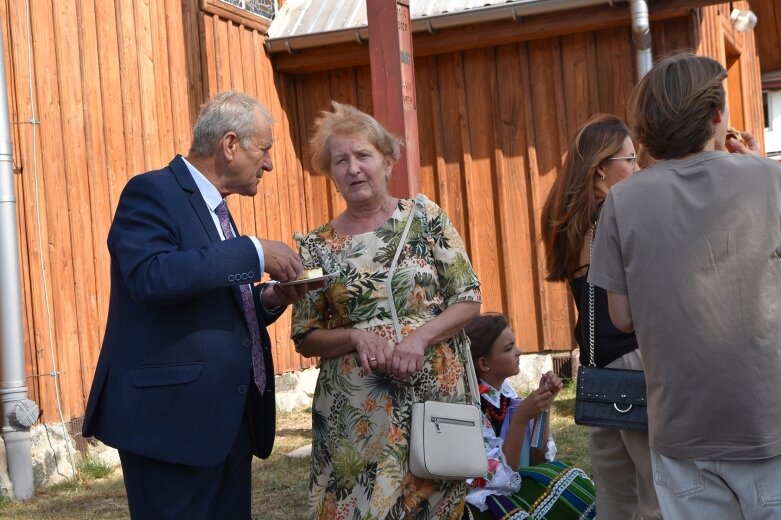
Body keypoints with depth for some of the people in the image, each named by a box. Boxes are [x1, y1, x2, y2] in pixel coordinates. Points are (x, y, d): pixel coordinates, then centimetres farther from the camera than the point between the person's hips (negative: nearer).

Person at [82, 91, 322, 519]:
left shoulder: (214, 207, 19)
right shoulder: (152, 192, -8)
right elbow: (150, 276, -27)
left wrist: (268, 299, 4)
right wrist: (253, 253, -23)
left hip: (229, 421, 9)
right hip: (172, 418, -9)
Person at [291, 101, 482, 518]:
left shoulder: (424, 217, 1)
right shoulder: (318, 246, 3)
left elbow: (469, 299, 1)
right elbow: (306, 338, 5)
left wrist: (420, 336, -15)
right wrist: (356, 336, -14)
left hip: (434, 397, 0)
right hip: (355, 414, 0)